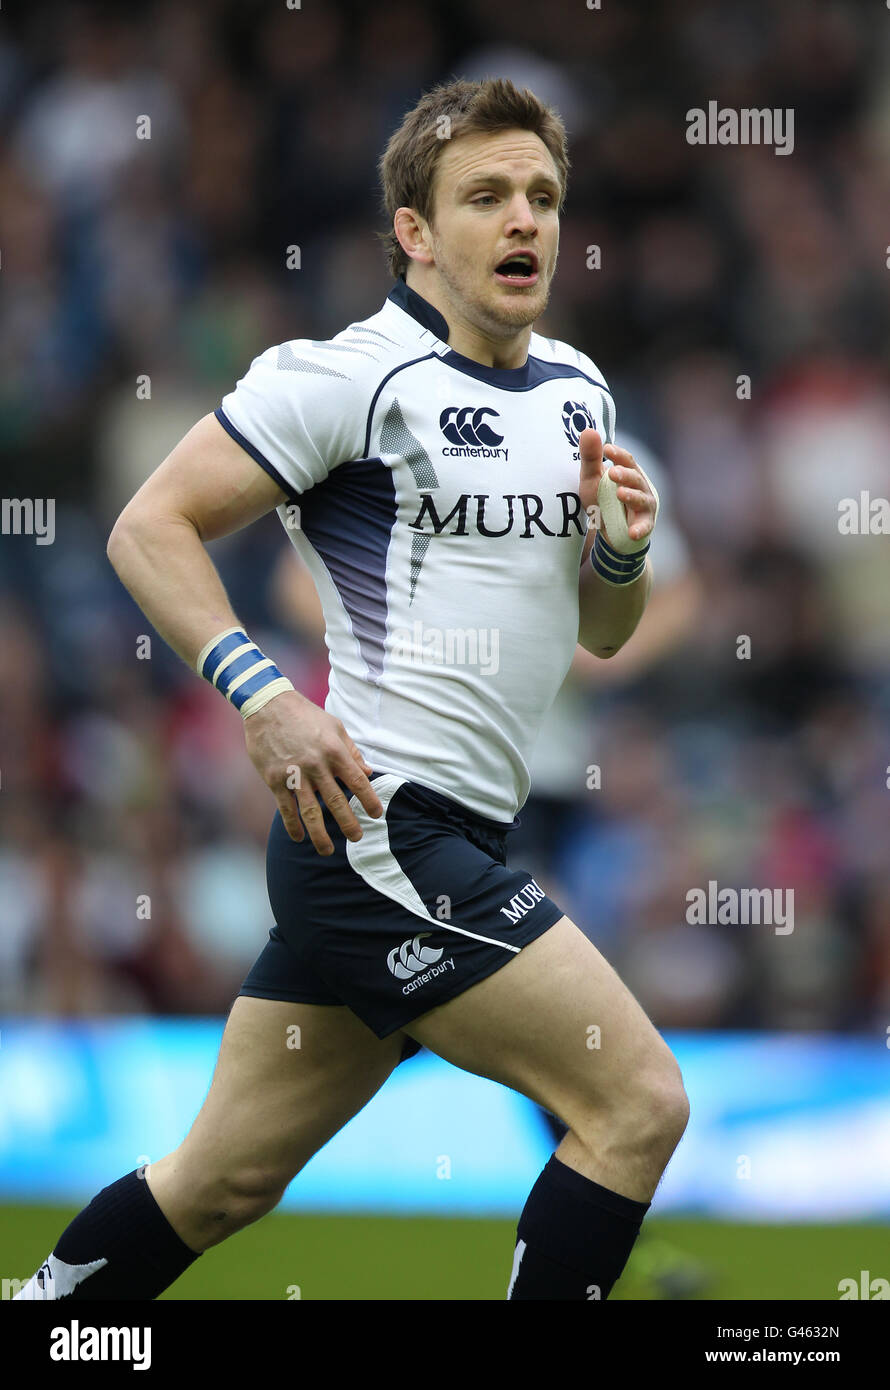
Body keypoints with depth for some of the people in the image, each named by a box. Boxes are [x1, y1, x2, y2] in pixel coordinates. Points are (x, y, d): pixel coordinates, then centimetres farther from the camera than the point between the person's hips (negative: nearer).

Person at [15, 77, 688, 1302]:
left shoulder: (576, 390, 16)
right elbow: (151, 526, -9)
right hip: (378, 822, -8)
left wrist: (620, 551, 2)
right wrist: (262, 697, -20)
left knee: (225, 1181, 13)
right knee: (639, 1102, -13)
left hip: (443, 842, 8)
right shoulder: (351, 377, -9)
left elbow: (602, 632, 25)